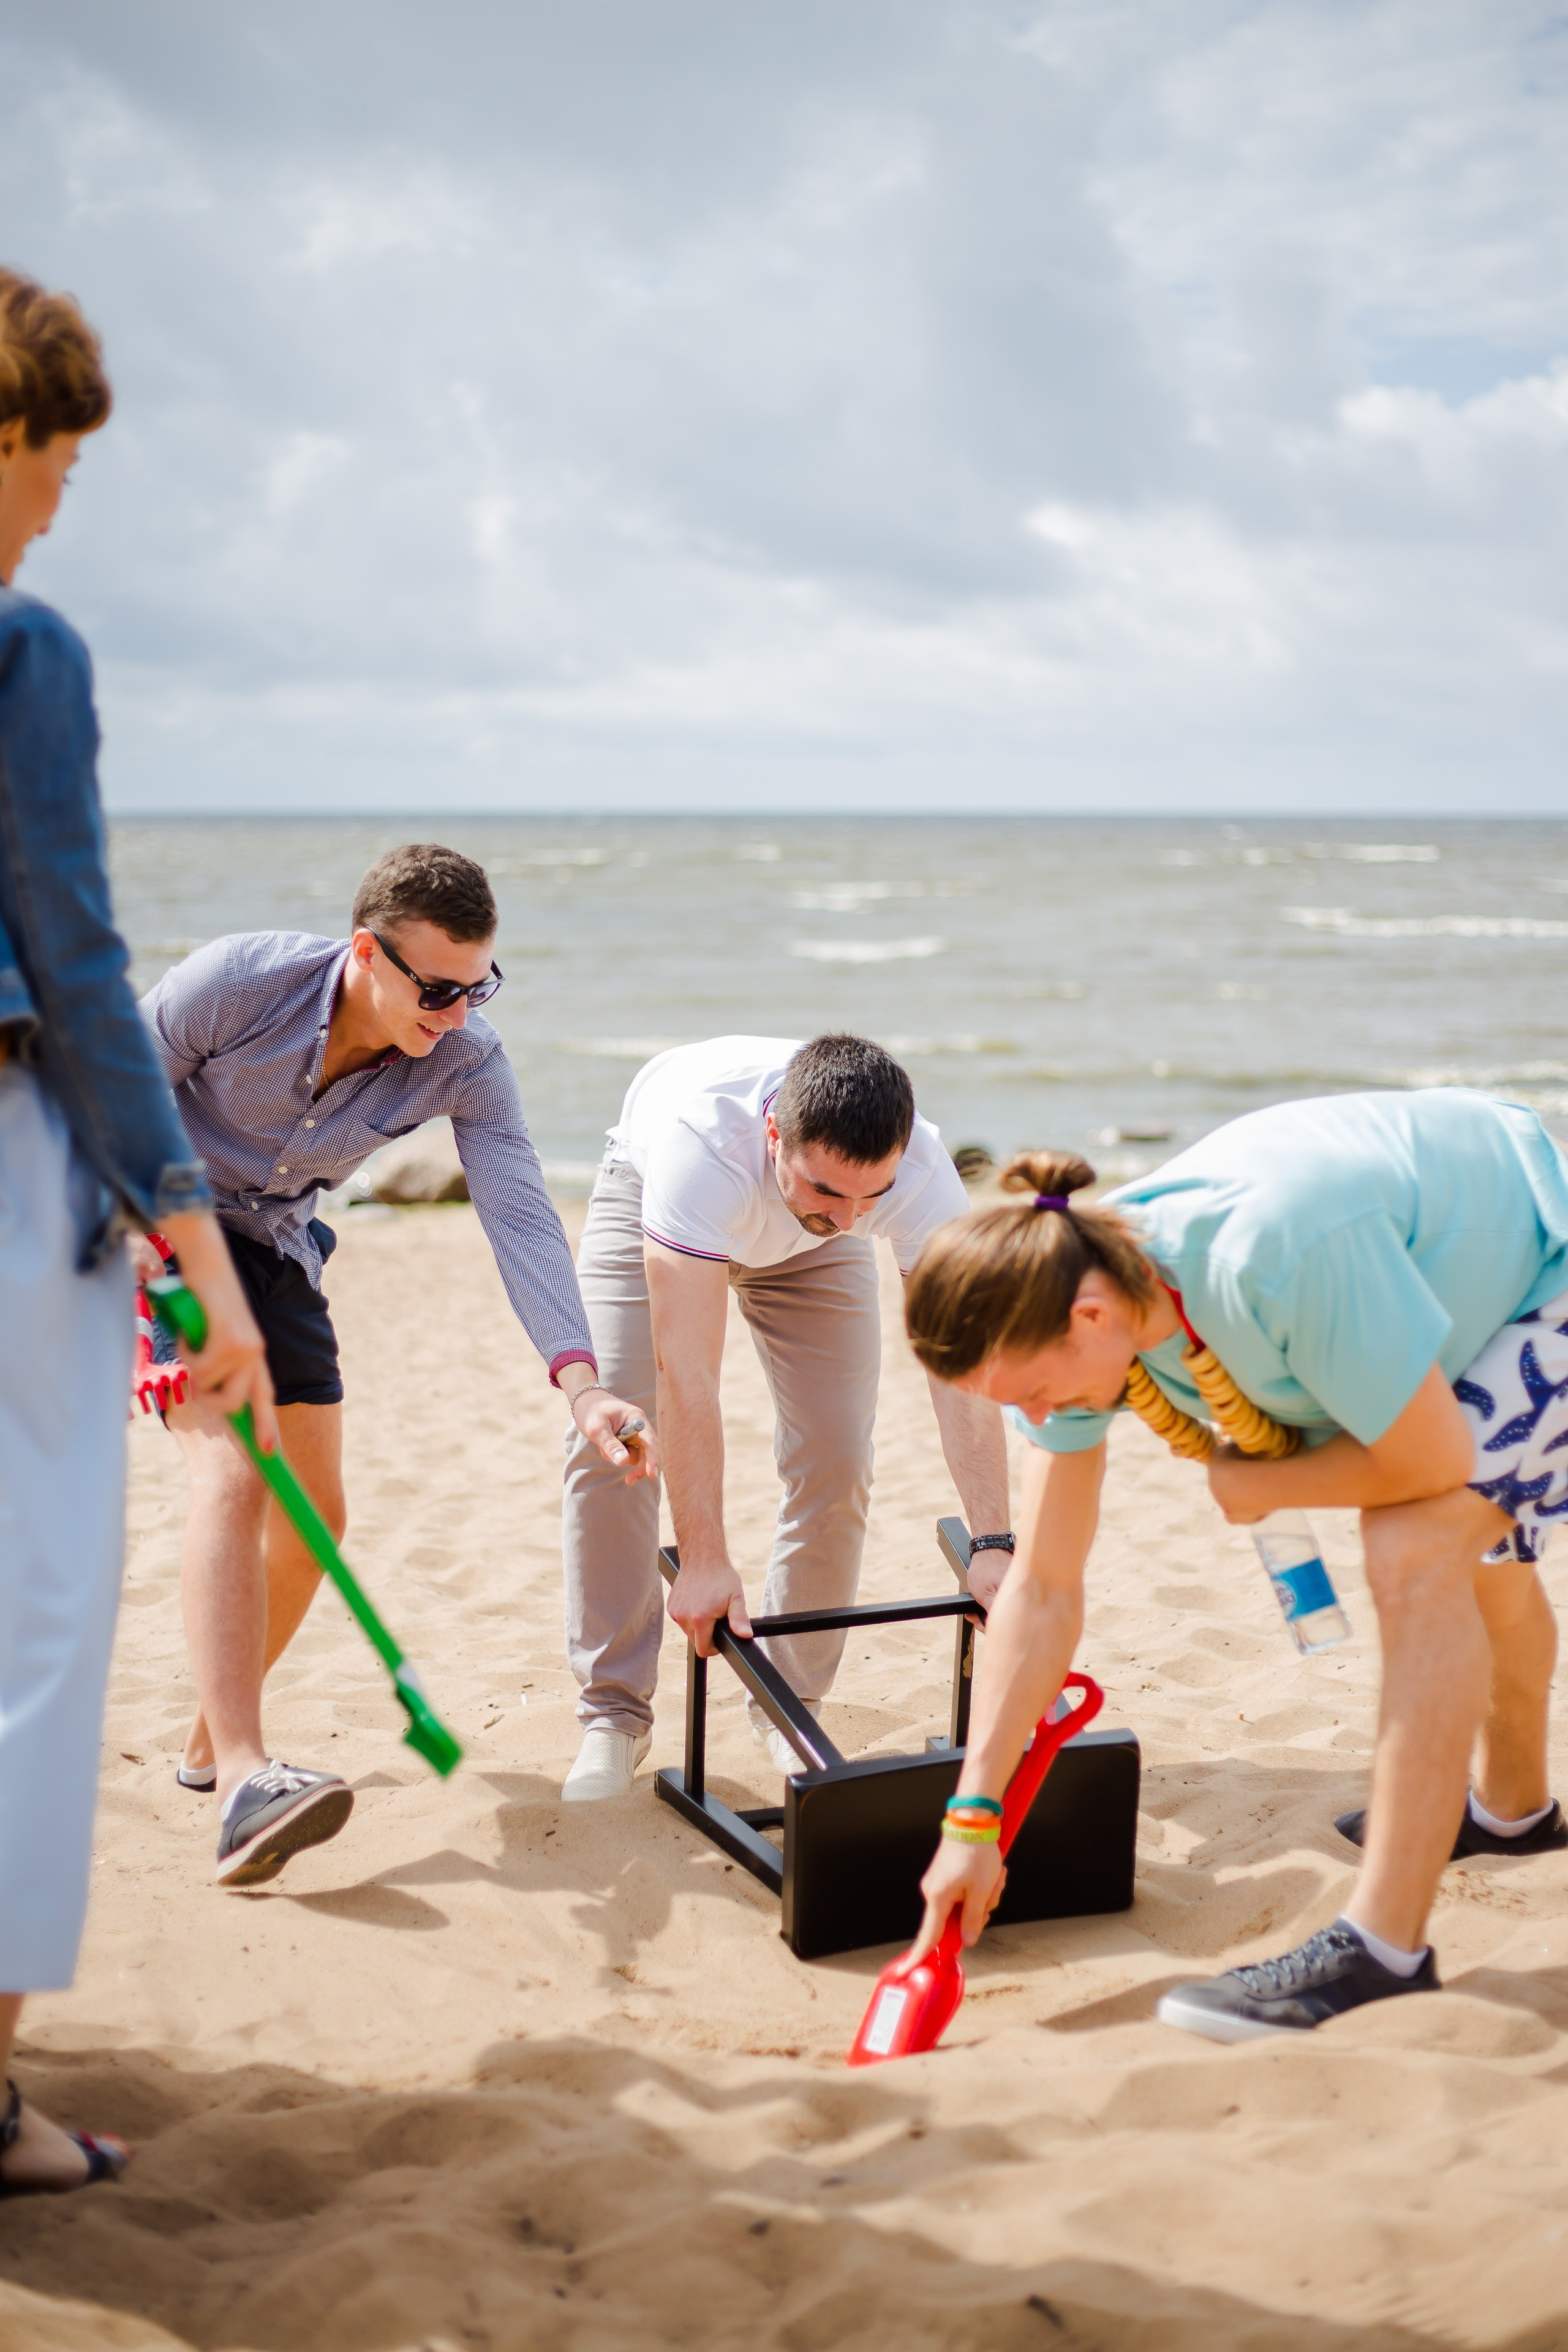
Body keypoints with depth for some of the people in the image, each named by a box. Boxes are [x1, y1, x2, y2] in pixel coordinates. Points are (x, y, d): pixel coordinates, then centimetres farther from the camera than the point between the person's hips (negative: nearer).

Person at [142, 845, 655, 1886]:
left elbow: (520, 1214, -28)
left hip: (277, 1241, 6)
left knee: (315, 1511, 3)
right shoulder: (240, 980, -29)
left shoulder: (466, 1061, -19)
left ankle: (212, 1739, 25)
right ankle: (245, 1786, -33)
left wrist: (582, 1380, -39)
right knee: (232, 1470, -24)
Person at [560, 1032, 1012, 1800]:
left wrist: (993, 1545, -44)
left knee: (835, 1456, -10)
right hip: (651, 1196, -2)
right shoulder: (701, 1141, -47)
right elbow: (685, 1371, -47)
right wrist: (705, 1561, -47)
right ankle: (613, 1712, -2)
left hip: (810, 1248, 2)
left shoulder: (919, 1172, -38)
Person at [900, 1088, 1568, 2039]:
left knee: (1417, 1554, -26)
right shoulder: (1071, 1302, -20)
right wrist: (972, 1819, -16)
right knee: (1475, 1550, 28)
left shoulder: (1277, 1255, -46)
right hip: (1446, 1273, 8)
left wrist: (1257, 1486, -17)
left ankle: (1384, 1950, -20)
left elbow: (1431, 1461, -34)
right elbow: (1043, 1588, -14)